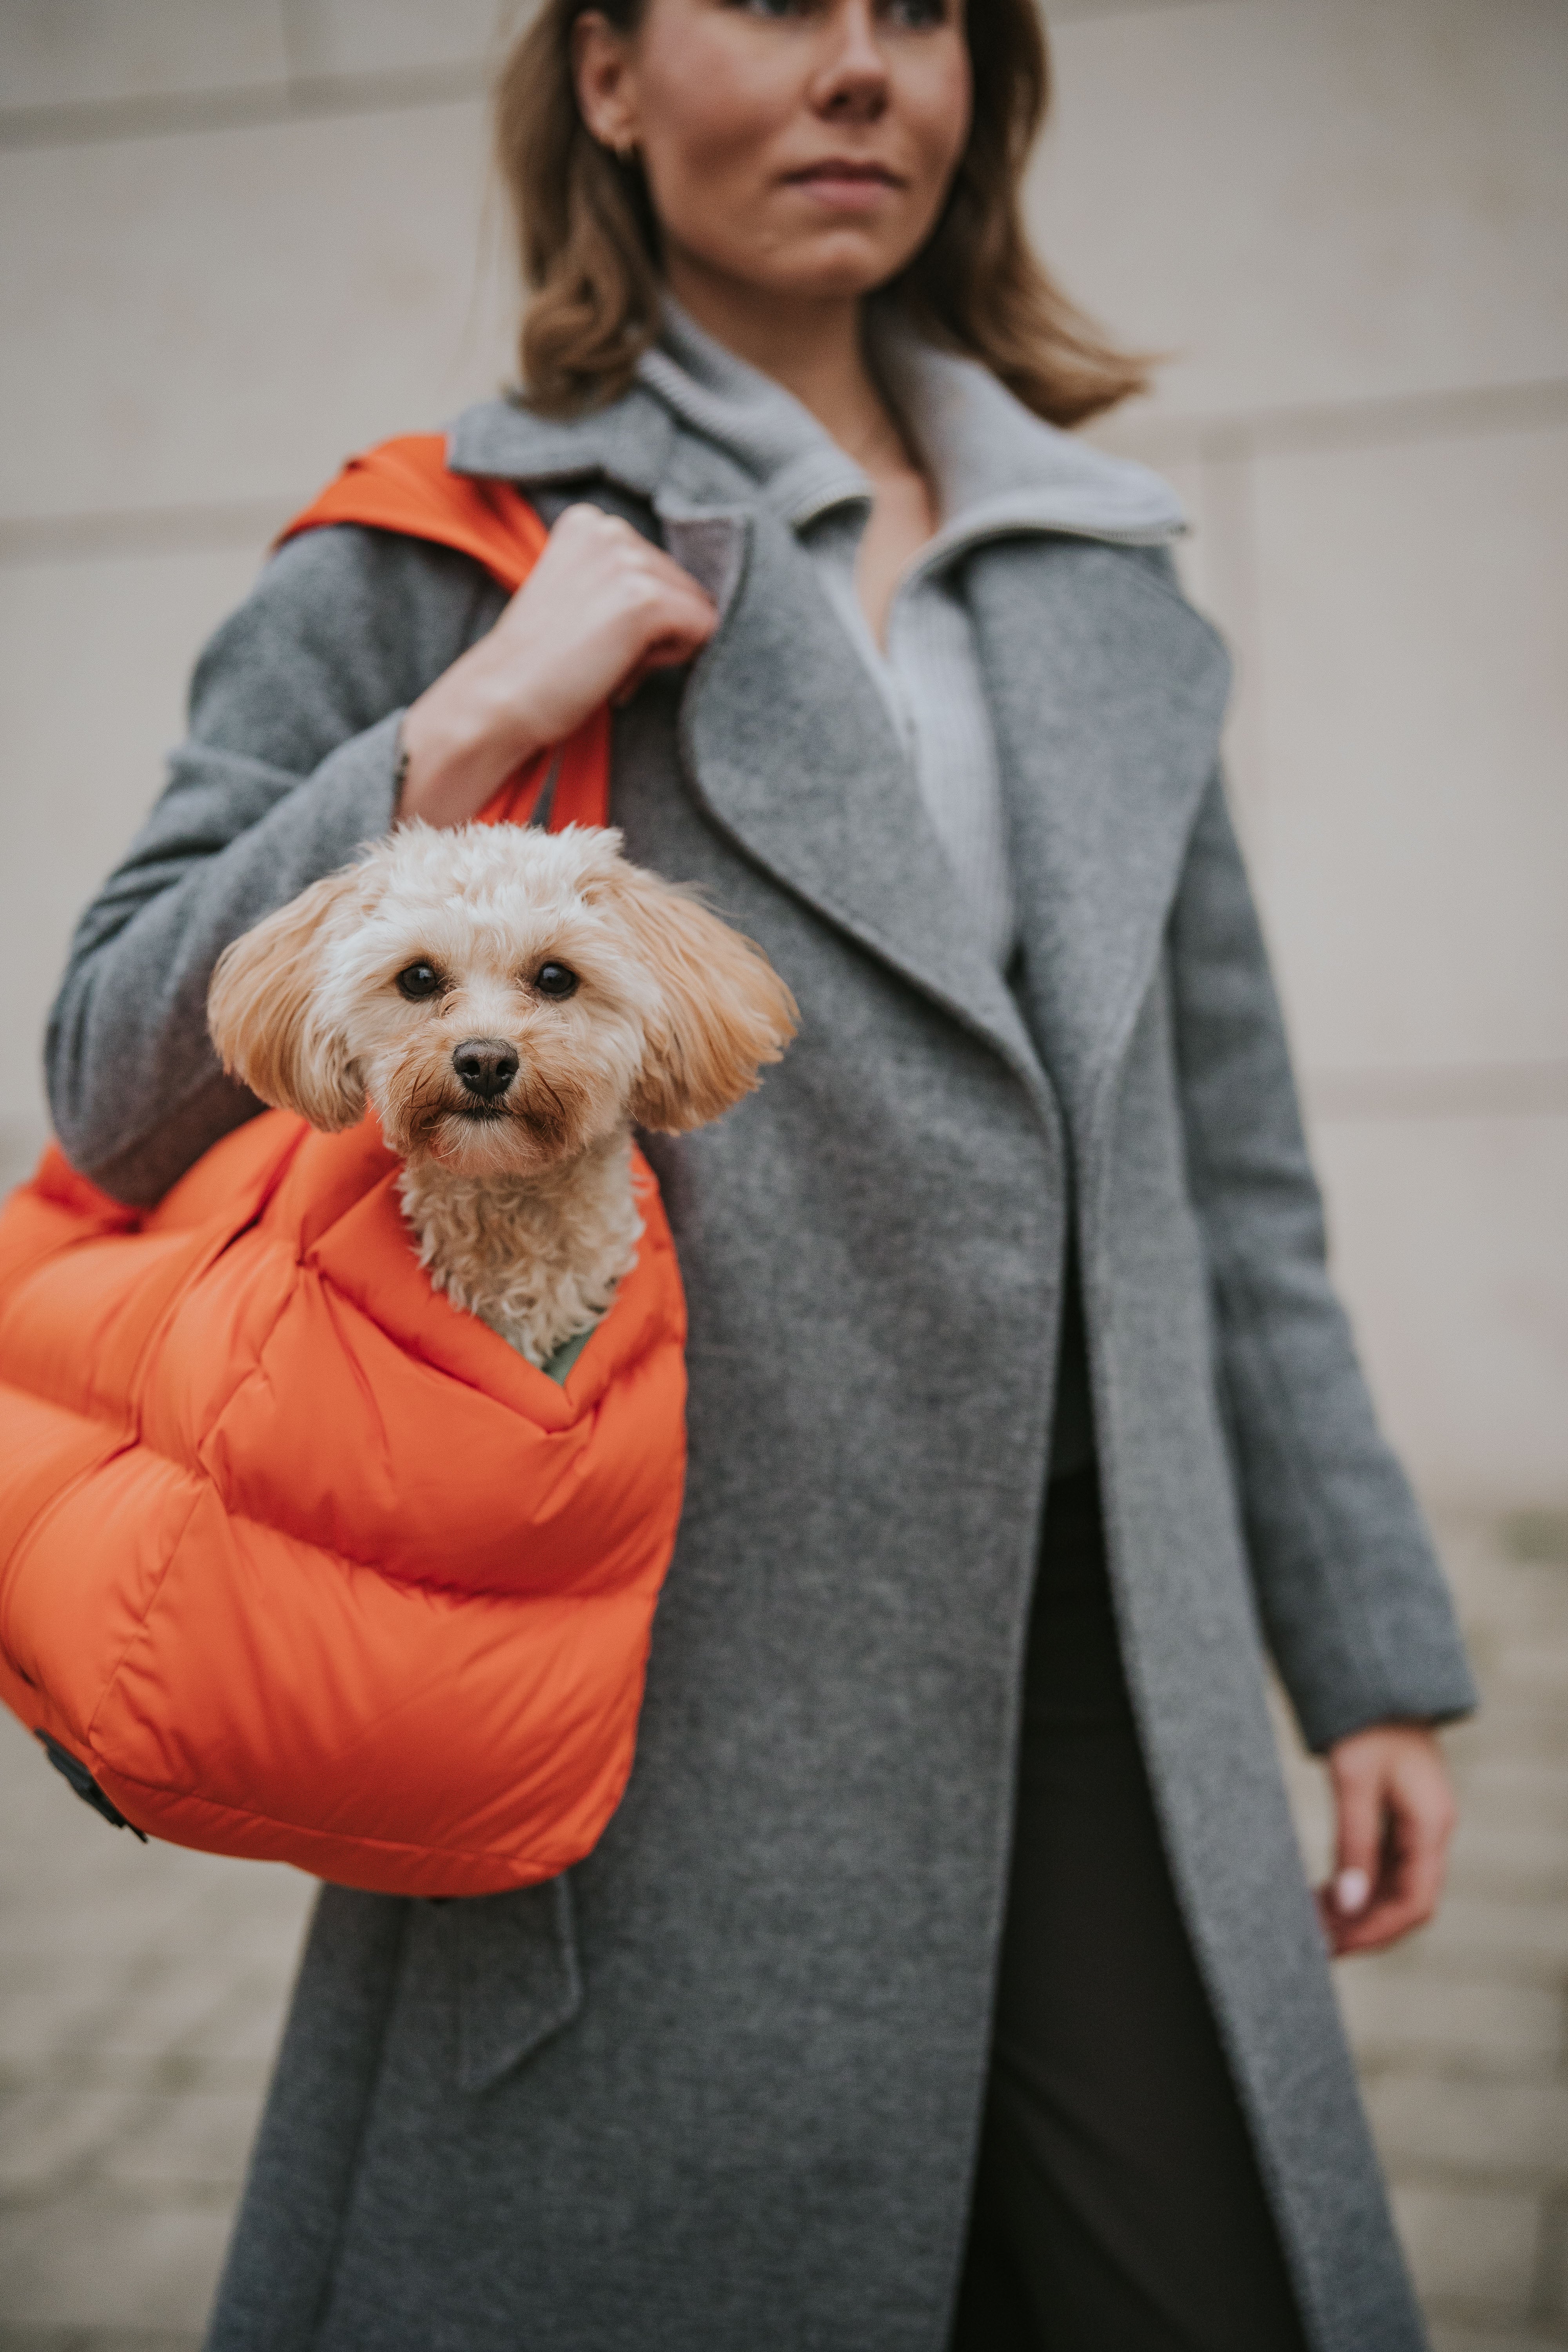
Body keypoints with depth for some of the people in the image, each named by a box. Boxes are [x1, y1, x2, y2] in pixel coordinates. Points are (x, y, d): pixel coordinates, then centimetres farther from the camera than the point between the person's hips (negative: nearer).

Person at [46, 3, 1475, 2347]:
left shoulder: (1104, 579, 13)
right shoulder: (439, 563, -1)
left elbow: (1224, 1162, 14)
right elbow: (119, 1094, -5)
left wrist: (1368, 1651, 13)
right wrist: (463, 738, -16)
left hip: (1102, 1684, 5)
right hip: (685, 1693, -4)